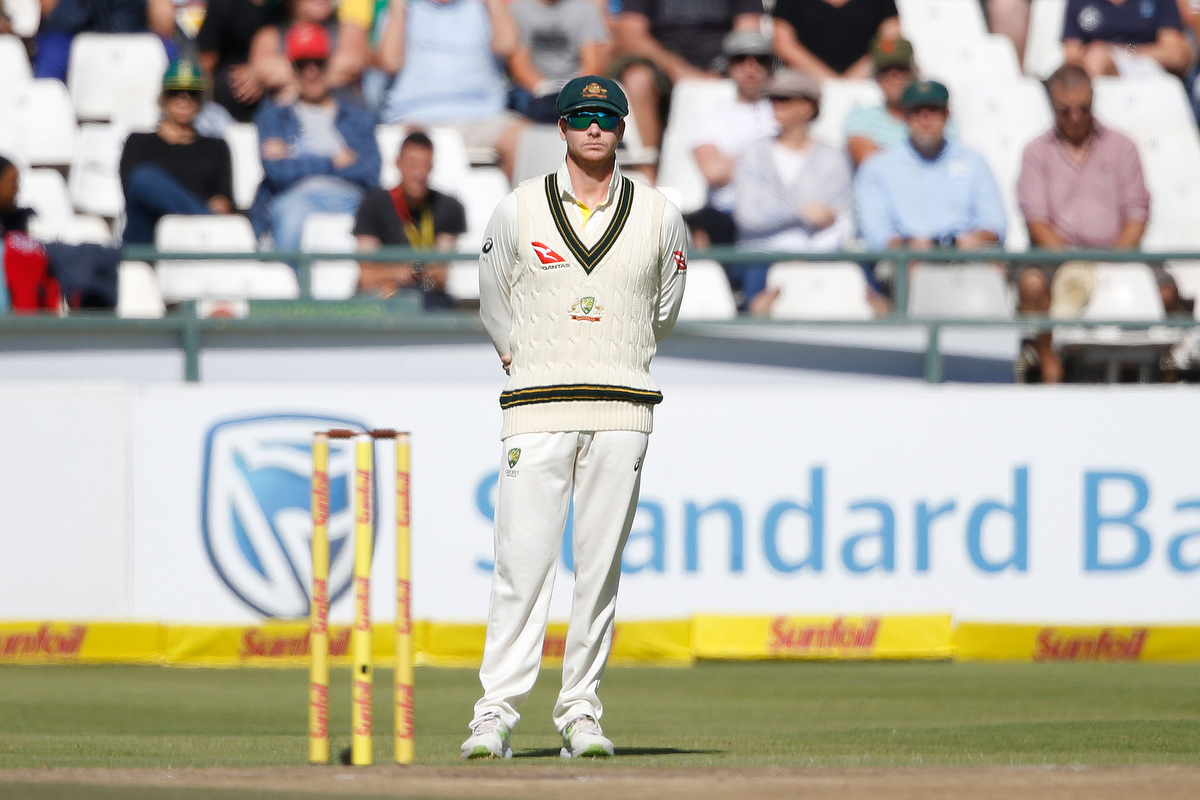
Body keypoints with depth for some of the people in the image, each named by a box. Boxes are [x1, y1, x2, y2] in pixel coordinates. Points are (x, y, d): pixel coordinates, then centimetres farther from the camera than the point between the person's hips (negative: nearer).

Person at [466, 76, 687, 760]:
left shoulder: (660, 217, 6)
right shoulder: (518, 211, 5)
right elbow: (495, 305, 17)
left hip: (622, 411, 1)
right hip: (538, 406, -1)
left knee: (601, 569, 2)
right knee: (522, 566, -9)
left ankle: (581, 715, 7)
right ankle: (496, 717, -9)